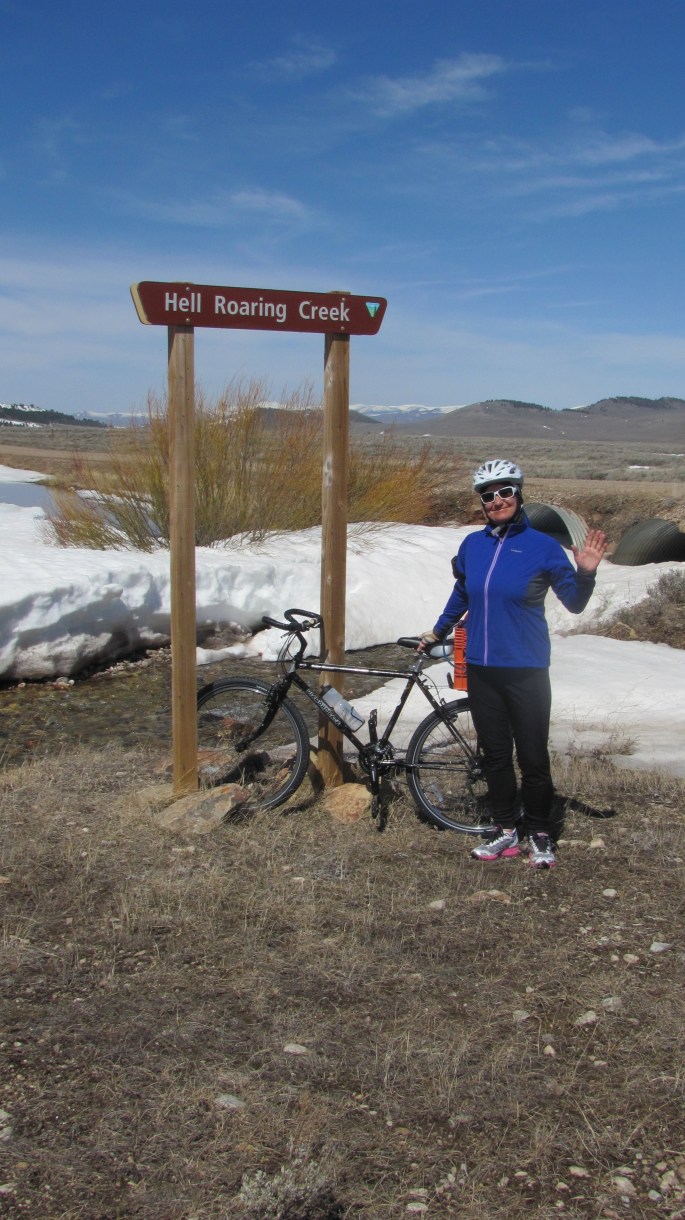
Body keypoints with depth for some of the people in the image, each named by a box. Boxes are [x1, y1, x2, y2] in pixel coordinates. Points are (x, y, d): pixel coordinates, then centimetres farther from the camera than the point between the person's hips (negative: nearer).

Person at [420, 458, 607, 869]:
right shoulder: (472, 545, 6)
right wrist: (438, 631, 31)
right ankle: (507, 830, 24)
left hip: (526, 671, -4)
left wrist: (585, 574, -21)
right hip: (481, 669, 4)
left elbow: (574, 603, -3)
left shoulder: (543, 547, -6)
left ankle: (540, 834, 18)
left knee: (533, 758, 2)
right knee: (495, 754, 11)